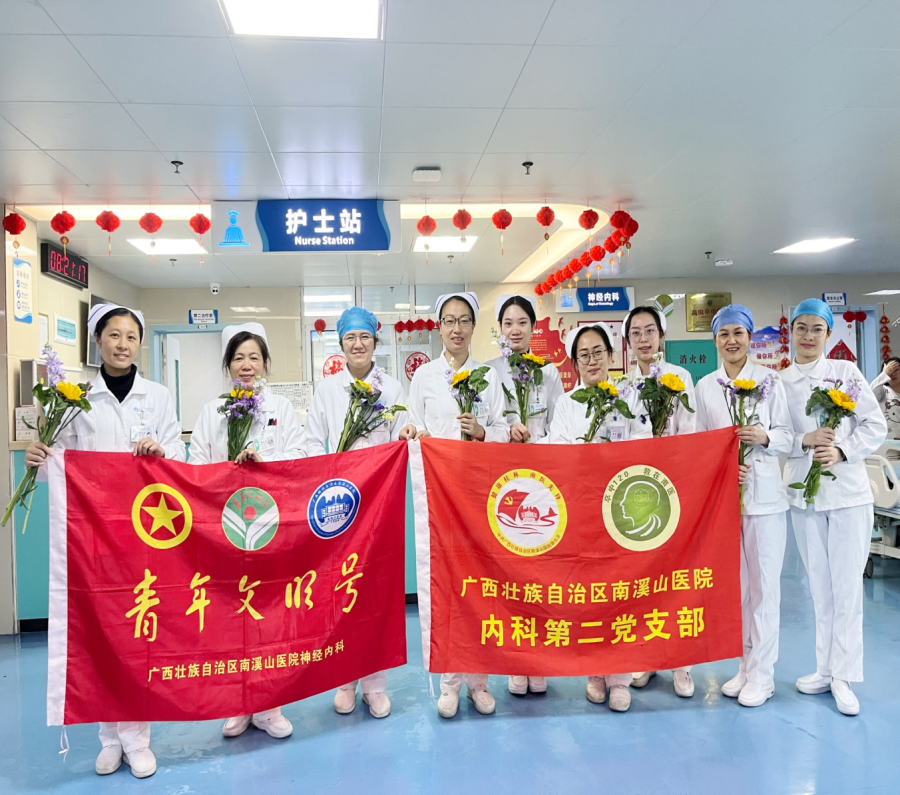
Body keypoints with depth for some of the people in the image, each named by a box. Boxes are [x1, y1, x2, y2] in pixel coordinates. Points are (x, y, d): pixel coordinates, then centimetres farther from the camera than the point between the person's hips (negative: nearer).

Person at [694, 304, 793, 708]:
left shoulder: (770, 379, 1)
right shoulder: (705, 386, 8)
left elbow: (787, 436, 1)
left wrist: (764, 437, -19)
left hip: (764, 493, -2)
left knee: (763, 583, 1)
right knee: (736, 582, 11)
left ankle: (761, 674, 14)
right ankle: (745, 664, 25)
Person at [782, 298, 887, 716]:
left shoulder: (846, 372, 0)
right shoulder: (778, 383, 4)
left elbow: (876, 425, -2)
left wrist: (842, 451, -15)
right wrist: (804, 441, -16)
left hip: (848, 492, -2)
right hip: (803, 493, 2)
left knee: (846, 586, 0)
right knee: (819, 585, 11)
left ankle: (842, 675, 12)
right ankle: (825, 669, 23)